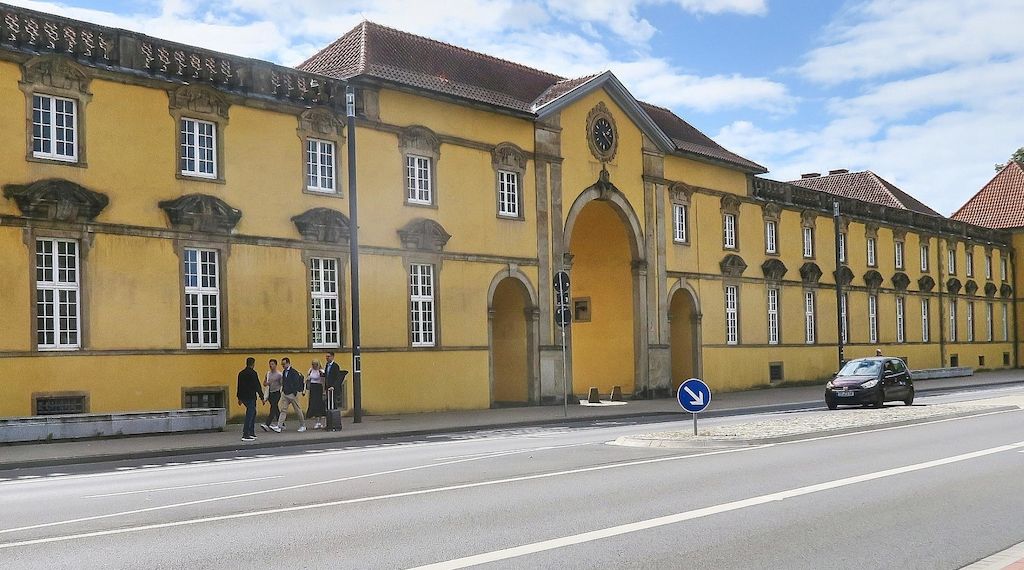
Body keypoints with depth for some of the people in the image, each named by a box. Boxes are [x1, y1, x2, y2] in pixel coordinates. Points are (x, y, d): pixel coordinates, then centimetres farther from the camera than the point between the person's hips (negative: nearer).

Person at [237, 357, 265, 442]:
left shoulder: (241, 373, 11)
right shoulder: (253, 373, -13)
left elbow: (239, 386, 18)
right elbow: (257, 386, -14)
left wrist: (239, 398, 25)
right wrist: (262, 398, -9)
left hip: (243, 397, 8)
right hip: (250, 397, -8)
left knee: (253, 413, 20)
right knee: (249, 416, -5)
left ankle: (251, 433, 20)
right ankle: (245, 435, -8)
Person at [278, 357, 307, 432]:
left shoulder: (294, 372, -12)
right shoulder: (283, 372, 11)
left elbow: (296, 383, -15)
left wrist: (295, 393, -17)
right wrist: (282, 390, 12)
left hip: (292, 394, -6)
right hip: (284, 394, 6)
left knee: (298, 410, 4)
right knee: (283, 410, -1)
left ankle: (302, 426, 15)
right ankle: (279, 426, -7)